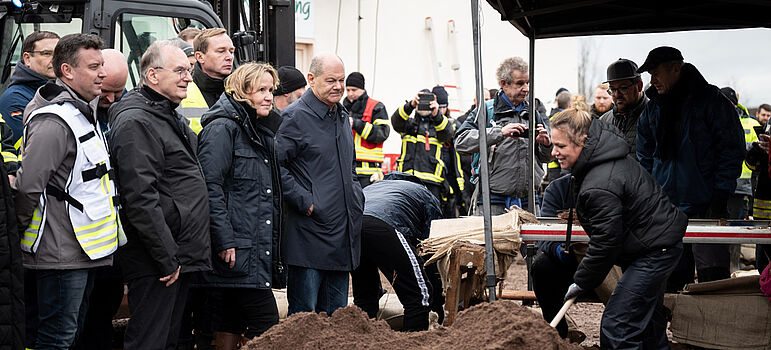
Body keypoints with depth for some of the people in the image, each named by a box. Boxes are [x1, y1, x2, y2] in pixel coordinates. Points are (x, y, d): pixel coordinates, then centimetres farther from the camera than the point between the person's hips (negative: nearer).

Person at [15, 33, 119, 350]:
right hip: (62, 252, -10)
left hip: (84, 250, 10)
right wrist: (22, 230, -10)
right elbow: (27, 187, -24)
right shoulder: (54, 122, -19)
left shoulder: (83, 112, 15)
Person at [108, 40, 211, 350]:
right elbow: (140, 199, -23)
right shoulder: (136, 122, -16)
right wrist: (167, 259, -21)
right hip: (156, 265, -10)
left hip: (180, 258, 10)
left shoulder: (171, 117, 18)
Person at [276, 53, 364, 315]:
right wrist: (304, 201, -19)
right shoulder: (295, 117, -10)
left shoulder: (342, 116, 17)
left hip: (343, 232, 8)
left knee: (336, 315, 13)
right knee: (304, 319, -3)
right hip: (309, 232, -8)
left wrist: (357, 196, 15)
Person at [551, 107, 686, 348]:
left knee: (617, 327, -13)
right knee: (649, 322, 22)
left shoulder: (600, 188, -28)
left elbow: (605, 243, -22)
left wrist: (582, 282, -9)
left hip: (655, 252, -11)